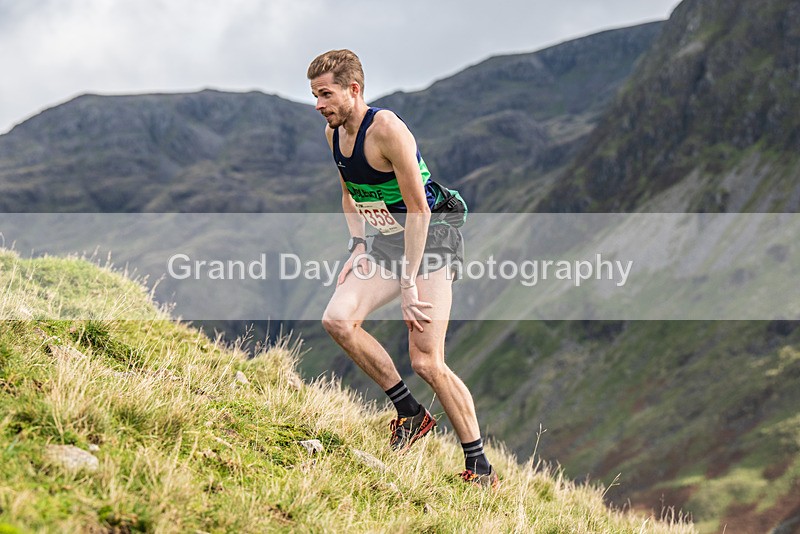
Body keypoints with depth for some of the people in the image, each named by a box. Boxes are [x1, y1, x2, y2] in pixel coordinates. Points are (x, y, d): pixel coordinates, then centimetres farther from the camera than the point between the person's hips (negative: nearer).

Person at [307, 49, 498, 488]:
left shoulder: (386, 129, -22)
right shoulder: (333, 132, 3)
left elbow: (418, 210, -22)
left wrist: (409, 284, -23)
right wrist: (358, 247, 4)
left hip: (431, 238, -8)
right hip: (385, 241, 8)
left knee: (426, 362, -14)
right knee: (337, 319, -14)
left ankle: (480, 467, -2)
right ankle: (410, 413, 1)